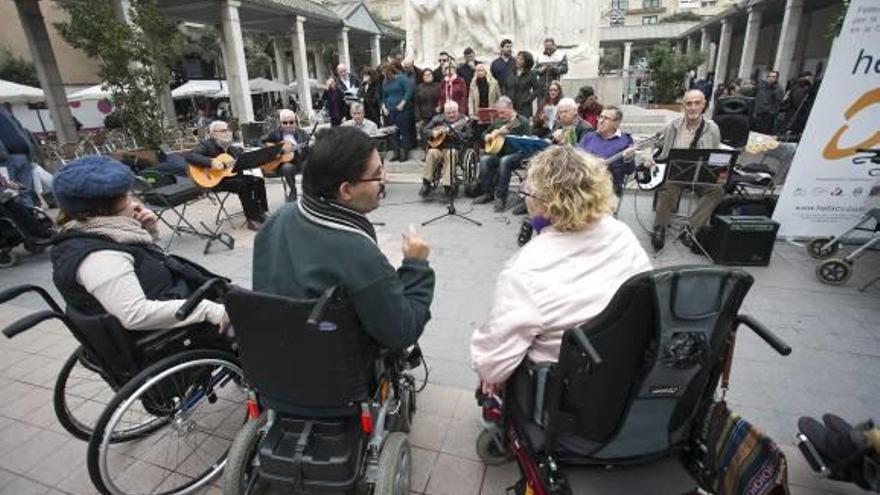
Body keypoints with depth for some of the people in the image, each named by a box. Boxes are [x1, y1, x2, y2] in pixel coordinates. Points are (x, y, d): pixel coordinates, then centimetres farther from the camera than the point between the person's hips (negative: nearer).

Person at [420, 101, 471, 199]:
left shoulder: (463, 120, 6)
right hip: (438, 146, 2)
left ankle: (447, 186, -36)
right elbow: (425, 129, 14)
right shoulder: (438, 119, 13)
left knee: (450, 154, -36)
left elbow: (467, 136, -4)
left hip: (454, 149, -2)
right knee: (432, 153, -31)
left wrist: (455, 133, -19)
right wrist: (433, 133, -6)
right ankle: (426, 183, -25)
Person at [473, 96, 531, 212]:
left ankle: (500, 197, -30)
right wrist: (488, 137, 3)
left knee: (504, 161, -38)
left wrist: (508, 134, -20)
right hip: (497, 152, 5)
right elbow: (484, 134, 28)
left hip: (516, 153, -5)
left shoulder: (522, 122, -1)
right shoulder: (497, 121, 17)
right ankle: (488, 193, -12)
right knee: (484, 160, -25)